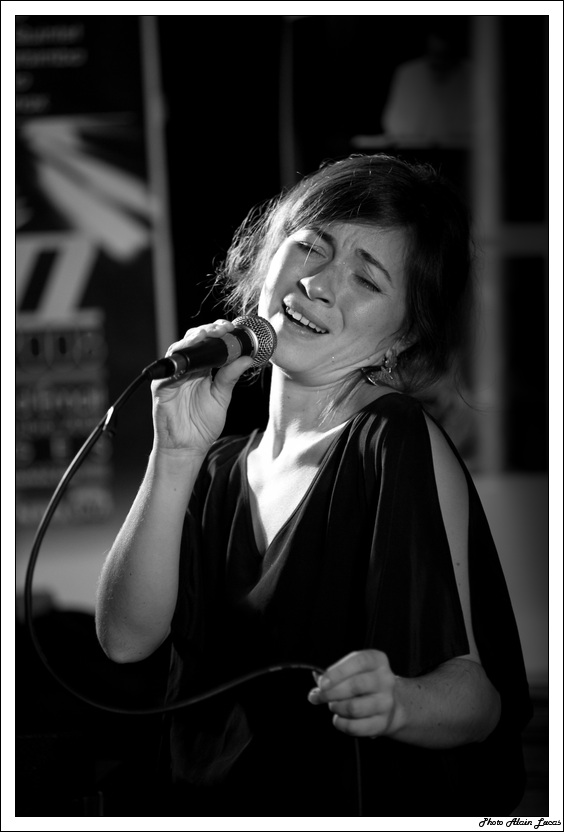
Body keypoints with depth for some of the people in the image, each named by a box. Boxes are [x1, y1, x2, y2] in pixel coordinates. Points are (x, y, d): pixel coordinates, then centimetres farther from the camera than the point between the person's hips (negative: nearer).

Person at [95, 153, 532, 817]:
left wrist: (398, 704, -31)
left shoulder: (398, 445, -9)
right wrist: (176, 457, -11)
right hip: (213, 802, 4)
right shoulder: (219, 470, 7)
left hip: (366, 803, -3)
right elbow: (126, 636, -4)